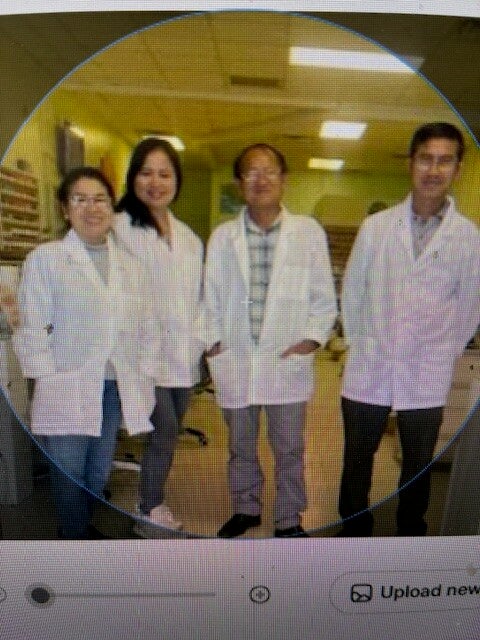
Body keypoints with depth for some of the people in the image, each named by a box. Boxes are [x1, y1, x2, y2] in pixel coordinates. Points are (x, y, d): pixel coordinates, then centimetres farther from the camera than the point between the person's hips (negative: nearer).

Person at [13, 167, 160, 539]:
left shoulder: (131, 264, 10)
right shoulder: (45, 259, -1)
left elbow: (146, 326, 8)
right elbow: (32, 329, -5)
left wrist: (144, 376, 2)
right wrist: (51, 380, -10)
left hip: (117, 389, 4)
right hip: (67, 392, -3)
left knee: (99, 474, 17)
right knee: (69, 475, 5)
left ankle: (84, 528, 41)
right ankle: (77, 538, 28)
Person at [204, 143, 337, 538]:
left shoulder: (309, 232, 0)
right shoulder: (222, 236, 5)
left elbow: (324, 299, 2)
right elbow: (211, 297, 6)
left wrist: (311, 339, -7)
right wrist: (214, 342, -2)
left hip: (288, 361, -1)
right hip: (235, 361, 2)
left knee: (289, 448, 11)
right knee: (240, 446, 19)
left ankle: (289, 519, 35)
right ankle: (246, 509, 42)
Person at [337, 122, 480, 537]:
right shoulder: (376, 227, -1)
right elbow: (352, 291, 4)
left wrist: (444, 355, 4)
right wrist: (360, 344, 5)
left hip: (427, 377, 0)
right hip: (369, 369, 1)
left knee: (418, 465, 16)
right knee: (357, 458, 14)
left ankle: (411, 532, 41)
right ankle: (354, 528, 38)